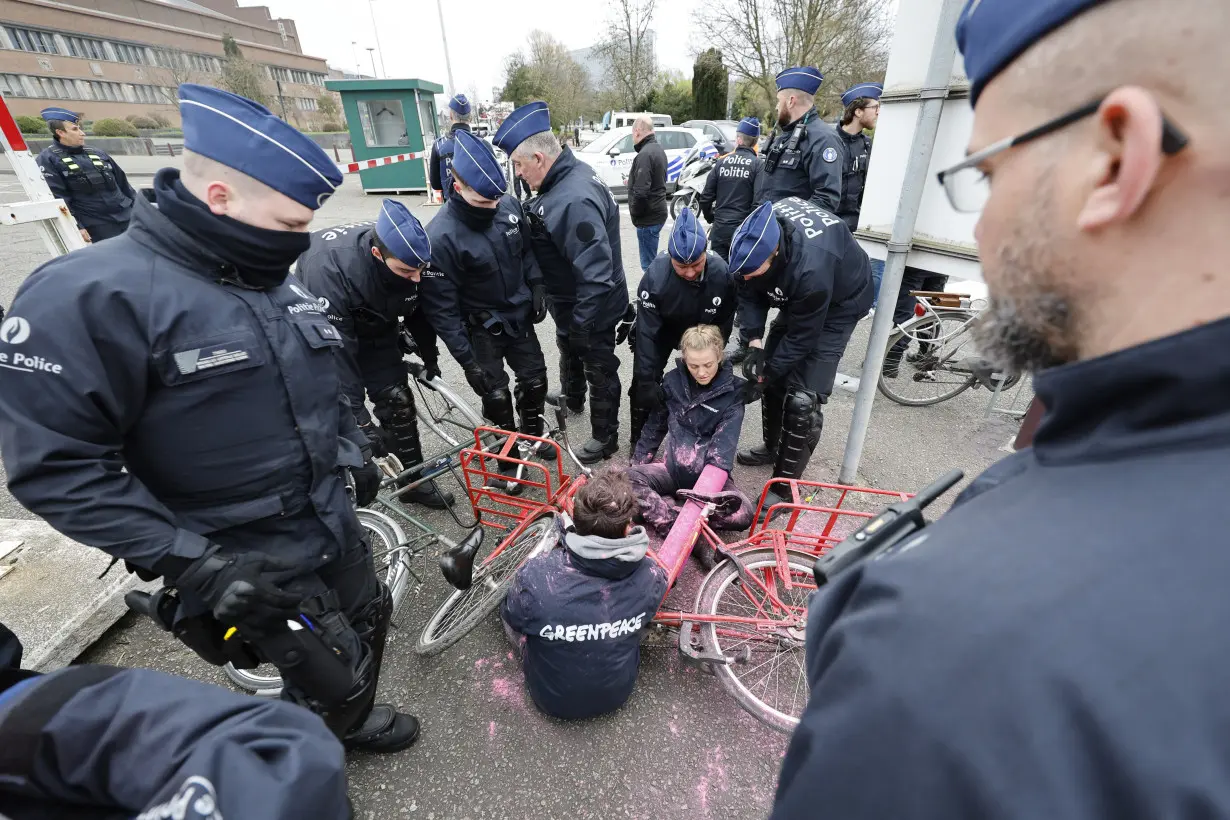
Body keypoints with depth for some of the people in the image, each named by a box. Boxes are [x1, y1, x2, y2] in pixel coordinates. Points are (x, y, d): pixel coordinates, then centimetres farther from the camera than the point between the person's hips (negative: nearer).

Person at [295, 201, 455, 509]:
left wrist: (429, 357, 7)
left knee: (397, 399, -1)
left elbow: (418, 310, -4)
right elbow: (335, 350, -38)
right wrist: (359, 419, -39)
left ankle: (414, 480, 12)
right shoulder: (328, 269, -41)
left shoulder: (407, 259, -25)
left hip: (376, 331, 4)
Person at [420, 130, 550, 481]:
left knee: (535, 380, 10)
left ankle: (532, 436, 36)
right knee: (496, 395, 1)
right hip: (481, 327, -4)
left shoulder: (510, 206, -10)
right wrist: (467, 360, -21)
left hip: (519, 316, 5)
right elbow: (442, 309, -21)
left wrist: (537, 287, -1)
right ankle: (507, 455, 25)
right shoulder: (440, 237, -25)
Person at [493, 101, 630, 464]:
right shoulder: (571, 174, 0)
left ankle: (605, 437, 29)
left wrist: (582, 325, -27)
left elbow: (595, 273, -35)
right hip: (571, 302, 10)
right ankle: (572, 399, 57)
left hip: (591, 310, -10)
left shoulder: (574, 201, -33)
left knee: (599, 369, 8)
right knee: (569, 352, 30)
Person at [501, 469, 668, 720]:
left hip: (552, 698, -1)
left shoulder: (535, 577, -36)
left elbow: (512, 619, -11)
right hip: (618, 693, 2)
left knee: (508, 608, 16)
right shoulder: (652, 576, -28)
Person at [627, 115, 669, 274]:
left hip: (648, 216, -11)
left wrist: (634, 212, -11)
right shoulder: (658, 149, 14)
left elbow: (641, 191, -25)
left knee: (649, 264, -6)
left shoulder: (645, 154, -19)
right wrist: (631, 181, 19)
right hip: (657, 211, 11)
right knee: (652, 260, 20)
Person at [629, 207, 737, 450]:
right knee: (642, 384, -8)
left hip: (704, 329, 2)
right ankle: (640, 440, 13)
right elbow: (647, 332, -31)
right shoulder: (655, 276, -35)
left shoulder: (721, 273, -29)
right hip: (663, 328, -2)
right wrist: (647, 378, -33)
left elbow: (725, 320, -12)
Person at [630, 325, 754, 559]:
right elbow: (655, 425, 11)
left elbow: (725, 441, -18)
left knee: (744, 514, -28)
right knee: (625, 479, -26)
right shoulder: (673, 381, 1)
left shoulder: (732, 391, -7)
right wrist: (639, 461, 5)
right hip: (673, 467, 3)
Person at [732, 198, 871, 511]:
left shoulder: (811, 269, -43)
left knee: (803, 398, -13)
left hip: (839, 303, -7)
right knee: (775, 369, 11)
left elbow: (802, 337, -30)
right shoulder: (758, 236, -25)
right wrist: (755, 344, -23)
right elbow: (750, 294, -11)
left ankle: (786, 485, 1)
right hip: (795, 297, 7)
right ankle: (773, 446, 33)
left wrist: (764, 377, -22)